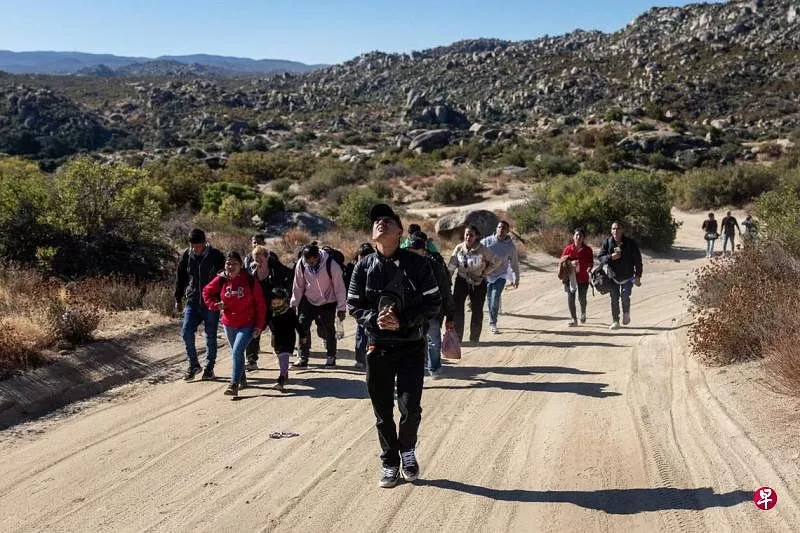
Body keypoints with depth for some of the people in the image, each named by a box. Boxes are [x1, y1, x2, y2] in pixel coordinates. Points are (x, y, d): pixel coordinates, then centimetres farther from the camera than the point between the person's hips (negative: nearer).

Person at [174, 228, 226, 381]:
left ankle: (209, 367, 18)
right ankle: (193, 365, 8)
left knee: (211, 336, 5)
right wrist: (178, 299, 12)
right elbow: (180, 278, 11)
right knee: (186, 332, -8)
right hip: (192, 301, 2)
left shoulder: (216, 256, -7)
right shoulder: (186, 256, 1)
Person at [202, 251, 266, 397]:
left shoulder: (249, 281, -13)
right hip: (228, 324, 4)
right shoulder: (221, 280, -5)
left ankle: (234, 384, -18)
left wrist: (259, 326, -9)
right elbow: (206, 292, 12)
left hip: (247, 325, -4)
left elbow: (260, 304, -7)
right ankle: (241, 378, 41)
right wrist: (215, 304, -6)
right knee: (236, 353, 20)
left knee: (237, 352, -20)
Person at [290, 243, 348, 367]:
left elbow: (339, 287, -15)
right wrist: (293, 304, 4)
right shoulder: (301, 264, -14)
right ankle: (303, 356, 4)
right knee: (302, 326, -7)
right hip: (308, 301, 3)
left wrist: (341, 308, -12)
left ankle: (331, 356, 20)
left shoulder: (331, 265, -24)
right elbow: (298, 286, 0)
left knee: (328, 330, 1)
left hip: (328, 303, -2)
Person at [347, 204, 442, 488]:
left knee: (410, 407, -4)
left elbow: (433, 303, -5)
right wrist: (374, 319, -15)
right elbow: (353, 305, 5)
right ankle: (390, 462, 27)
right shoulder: (364, 266, 1)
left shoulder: (416, 263, -5)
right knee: (382, 410, 8)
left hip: (411, 346, -2)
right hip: (377, 347, 2)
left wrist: (403, 320, -17)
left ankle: (407, 451, 27)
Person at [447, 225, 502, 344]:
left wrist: (484, 272, -6)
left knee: (477, 310, 4)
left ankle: (474, 339, 20)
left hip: (478, 283, -1)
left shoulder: (482, 250, -12)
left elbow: (498, 261, -4)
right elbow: (450, 267, -1)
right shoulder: (459, 248, -5)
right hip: (461, 281, 1)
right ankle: (456, 338, 1)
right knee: (457, 308, -8)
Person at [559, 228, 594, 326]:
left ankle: (583, 313, 39)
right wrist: (570, 262, -15)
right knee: (570, 298, -6)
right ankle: (573, 319, 5)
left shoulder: (587, 250, -2)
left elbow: (591, 263, 0)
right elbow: (562, 260, 4)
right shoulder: (568, 248, 0)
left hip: (583, 278, 0)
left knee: (582, 298, 7)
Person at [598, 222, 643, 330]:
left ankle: (626, 314, 13)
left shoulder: (630, 243, -5)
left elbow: (637, 260, -1)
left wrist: (638, 276, -4)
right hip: (613, 276, 2)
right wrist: (611, 257, -21)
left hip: (627, 277, -2)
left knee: (625, 296, -15)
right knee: (614, 299, 3)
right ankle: (615, 321, 13)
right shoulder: (607, 243, -1)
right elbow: (600, 257, -1)